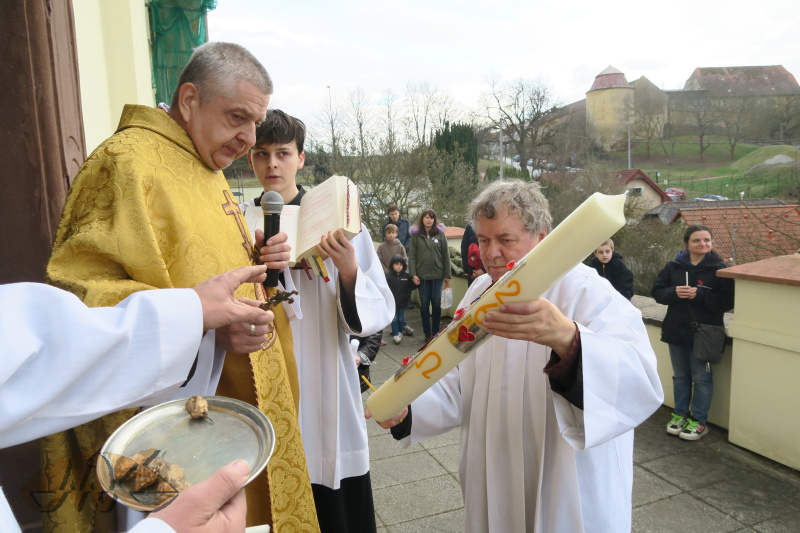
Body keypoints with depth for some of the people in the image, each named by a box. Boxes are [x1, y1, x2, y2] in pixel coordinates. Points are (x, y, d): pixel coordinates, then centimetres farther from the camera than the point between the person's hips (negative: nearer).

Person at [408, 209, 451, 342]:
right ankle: (427, 333, 15)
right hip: (422, 275, 0)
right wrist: (413, 274, -10)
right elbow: (412, 256, 0)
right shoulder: (416, 235, 2)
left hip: (437, 274, 0)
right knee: (424, 304, 5)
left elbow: (446, 255, 2)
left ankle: (436, 331, 17)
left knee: (437, 303, 5)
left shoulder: (440, 234, 2)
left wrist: (447, 275, -1)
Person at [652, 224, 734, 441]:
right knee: (680, 376, 16)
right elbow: (657, 291, 4)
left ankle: (699, 421, 20)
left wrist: (699, 294, -24)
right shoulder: (673, 266, 2)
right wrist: (674, 292, -15)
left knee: (701, 378, 6)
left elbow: (727, 301, -14)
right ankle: (680, 414, 31)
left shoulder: (719, 268, -9)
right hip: (677, 330, 4)